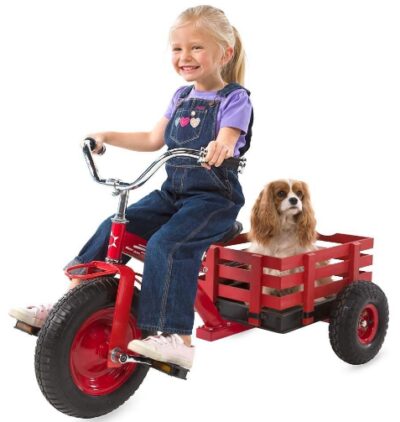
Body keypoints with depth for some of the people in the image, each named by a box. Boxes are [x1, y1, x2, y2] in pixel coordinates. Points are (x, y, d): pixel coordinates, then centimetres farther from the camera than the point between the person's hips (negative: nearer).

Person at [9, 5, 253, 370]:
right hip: (173, 192, 7)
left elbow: (227, 141, -24)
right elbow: (154, 140, 20)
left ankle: (177, 340, -32)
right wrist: (108, 136, 13)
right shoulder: (181, 97, 14)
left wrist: (221, 148, -47)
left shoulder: (234, 98, -7)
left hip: (214, 198, -7)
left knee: (167, 243, -31)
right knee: (112, 229, -6)